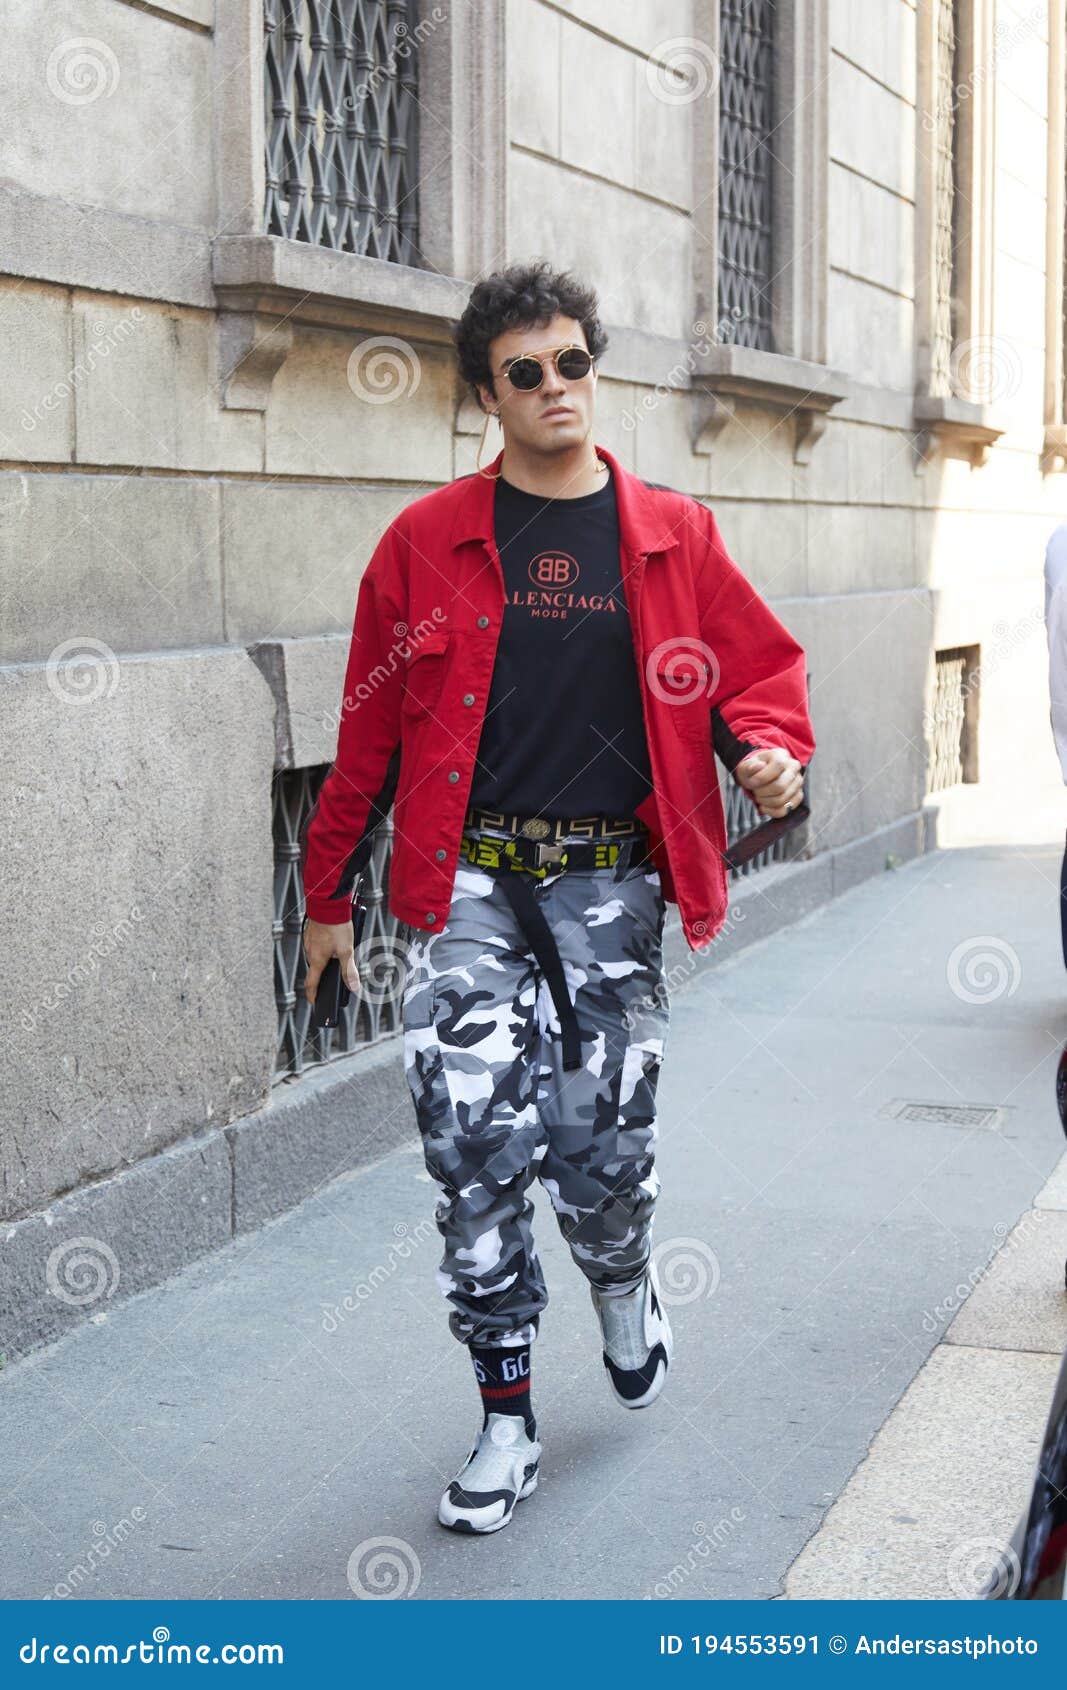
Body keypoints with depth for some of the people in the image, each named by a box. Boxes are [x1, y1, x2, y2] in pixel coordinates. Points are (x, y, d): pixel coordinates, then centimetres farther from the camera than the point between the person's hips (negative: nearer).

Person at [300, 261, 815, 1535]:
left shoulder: (672, 534, 5)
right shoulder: (427, 543, 3)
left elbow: (760, 665, 13)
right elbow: (368, 731, 7)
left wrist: (773, 747, -10)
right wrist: (329, 892, 10)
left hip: (611, 891, 1)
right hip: (471, 891, 0)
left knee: (603, 1150, 0)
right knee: (478, 1156, -4)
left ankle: (624, 1288, 37)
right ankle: (505, 1422, 13)